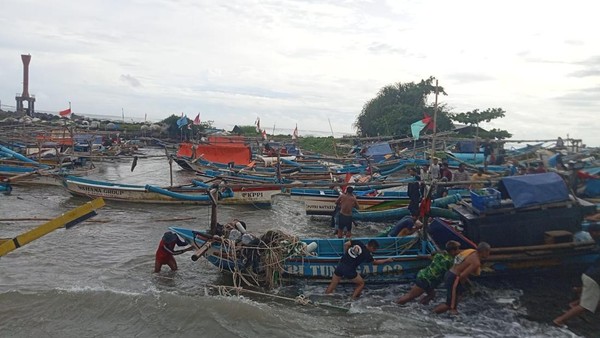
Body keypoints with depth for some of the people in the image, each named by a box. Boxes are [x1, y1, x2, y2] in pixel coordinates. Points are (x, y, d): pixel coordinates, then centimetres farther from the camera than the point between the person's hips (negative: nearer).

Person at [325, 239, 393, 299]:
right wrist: (387, 260, 21)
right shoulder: (367, 254, -5)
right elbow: (375, 262, 10)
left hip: (340, 266, 5)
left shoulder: (358, 243, 5)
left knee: (333, 284, 16)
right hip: (349, 270, -5)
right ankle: (353, 299, 15)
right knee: (361, 283, 17)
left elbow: (345, 244, 10)